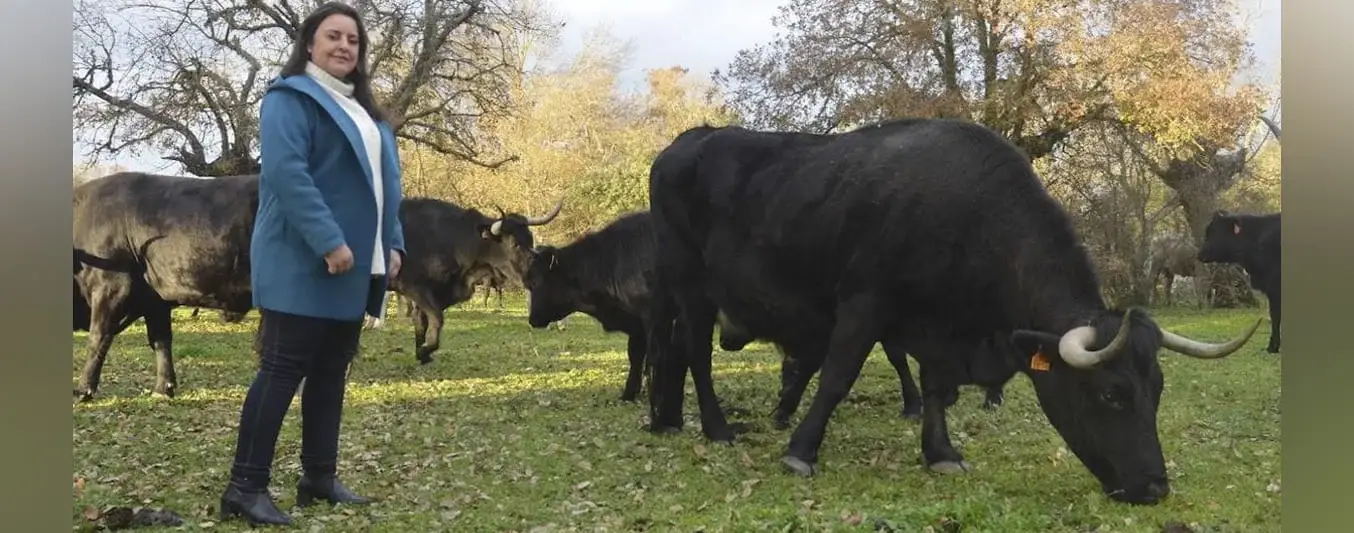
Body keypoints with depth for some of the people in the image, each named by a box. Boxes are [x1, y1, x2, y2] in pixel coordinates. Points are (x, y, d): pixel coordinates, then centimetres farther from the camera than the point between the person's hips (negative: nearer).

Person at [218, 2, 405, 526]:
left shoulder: (363, 109, 20)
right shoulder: (291, 97, -7)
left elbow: (383, 181, 22)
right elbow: (286, 172, -20)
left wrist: (393, 244, 10)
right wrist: (329, 241, -26)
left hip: (357, 265, 8)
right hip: (304, 263, -8)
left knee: (332, 370, 11)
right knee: (283, 368, -8)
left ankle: (319, 476, 19)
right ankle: (245, 486, -4)